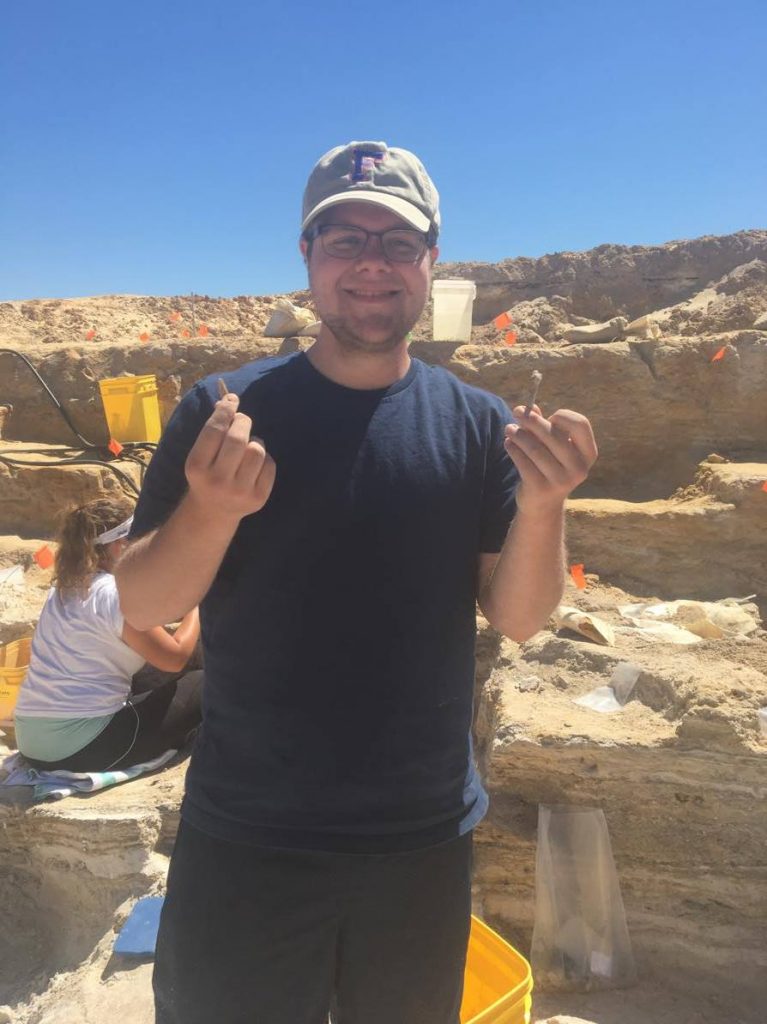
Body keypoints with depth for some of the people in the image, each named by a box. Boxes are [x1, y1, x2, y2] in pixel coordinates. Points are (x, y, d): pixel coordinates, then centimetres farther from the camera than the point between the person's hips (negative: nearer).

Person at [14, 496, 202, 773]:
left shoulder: (63, 589, 10)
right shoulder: (117, 595, -15)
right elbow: (175, 658, -10)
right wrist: (197, 605, 4)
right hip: (83, 745, -8)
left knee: (140, 688, 31)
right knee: (201, 685, 2)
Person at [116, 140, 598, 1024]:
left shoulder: (477, 424, -3)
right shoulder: (224, 412, -7)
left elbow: (519, 618, -5)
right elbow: (142, 607, -7)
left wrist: (542, 506, -24)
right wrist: (210, 509, -27)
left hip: (425, 838, 2)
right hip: (246, 837, -1)